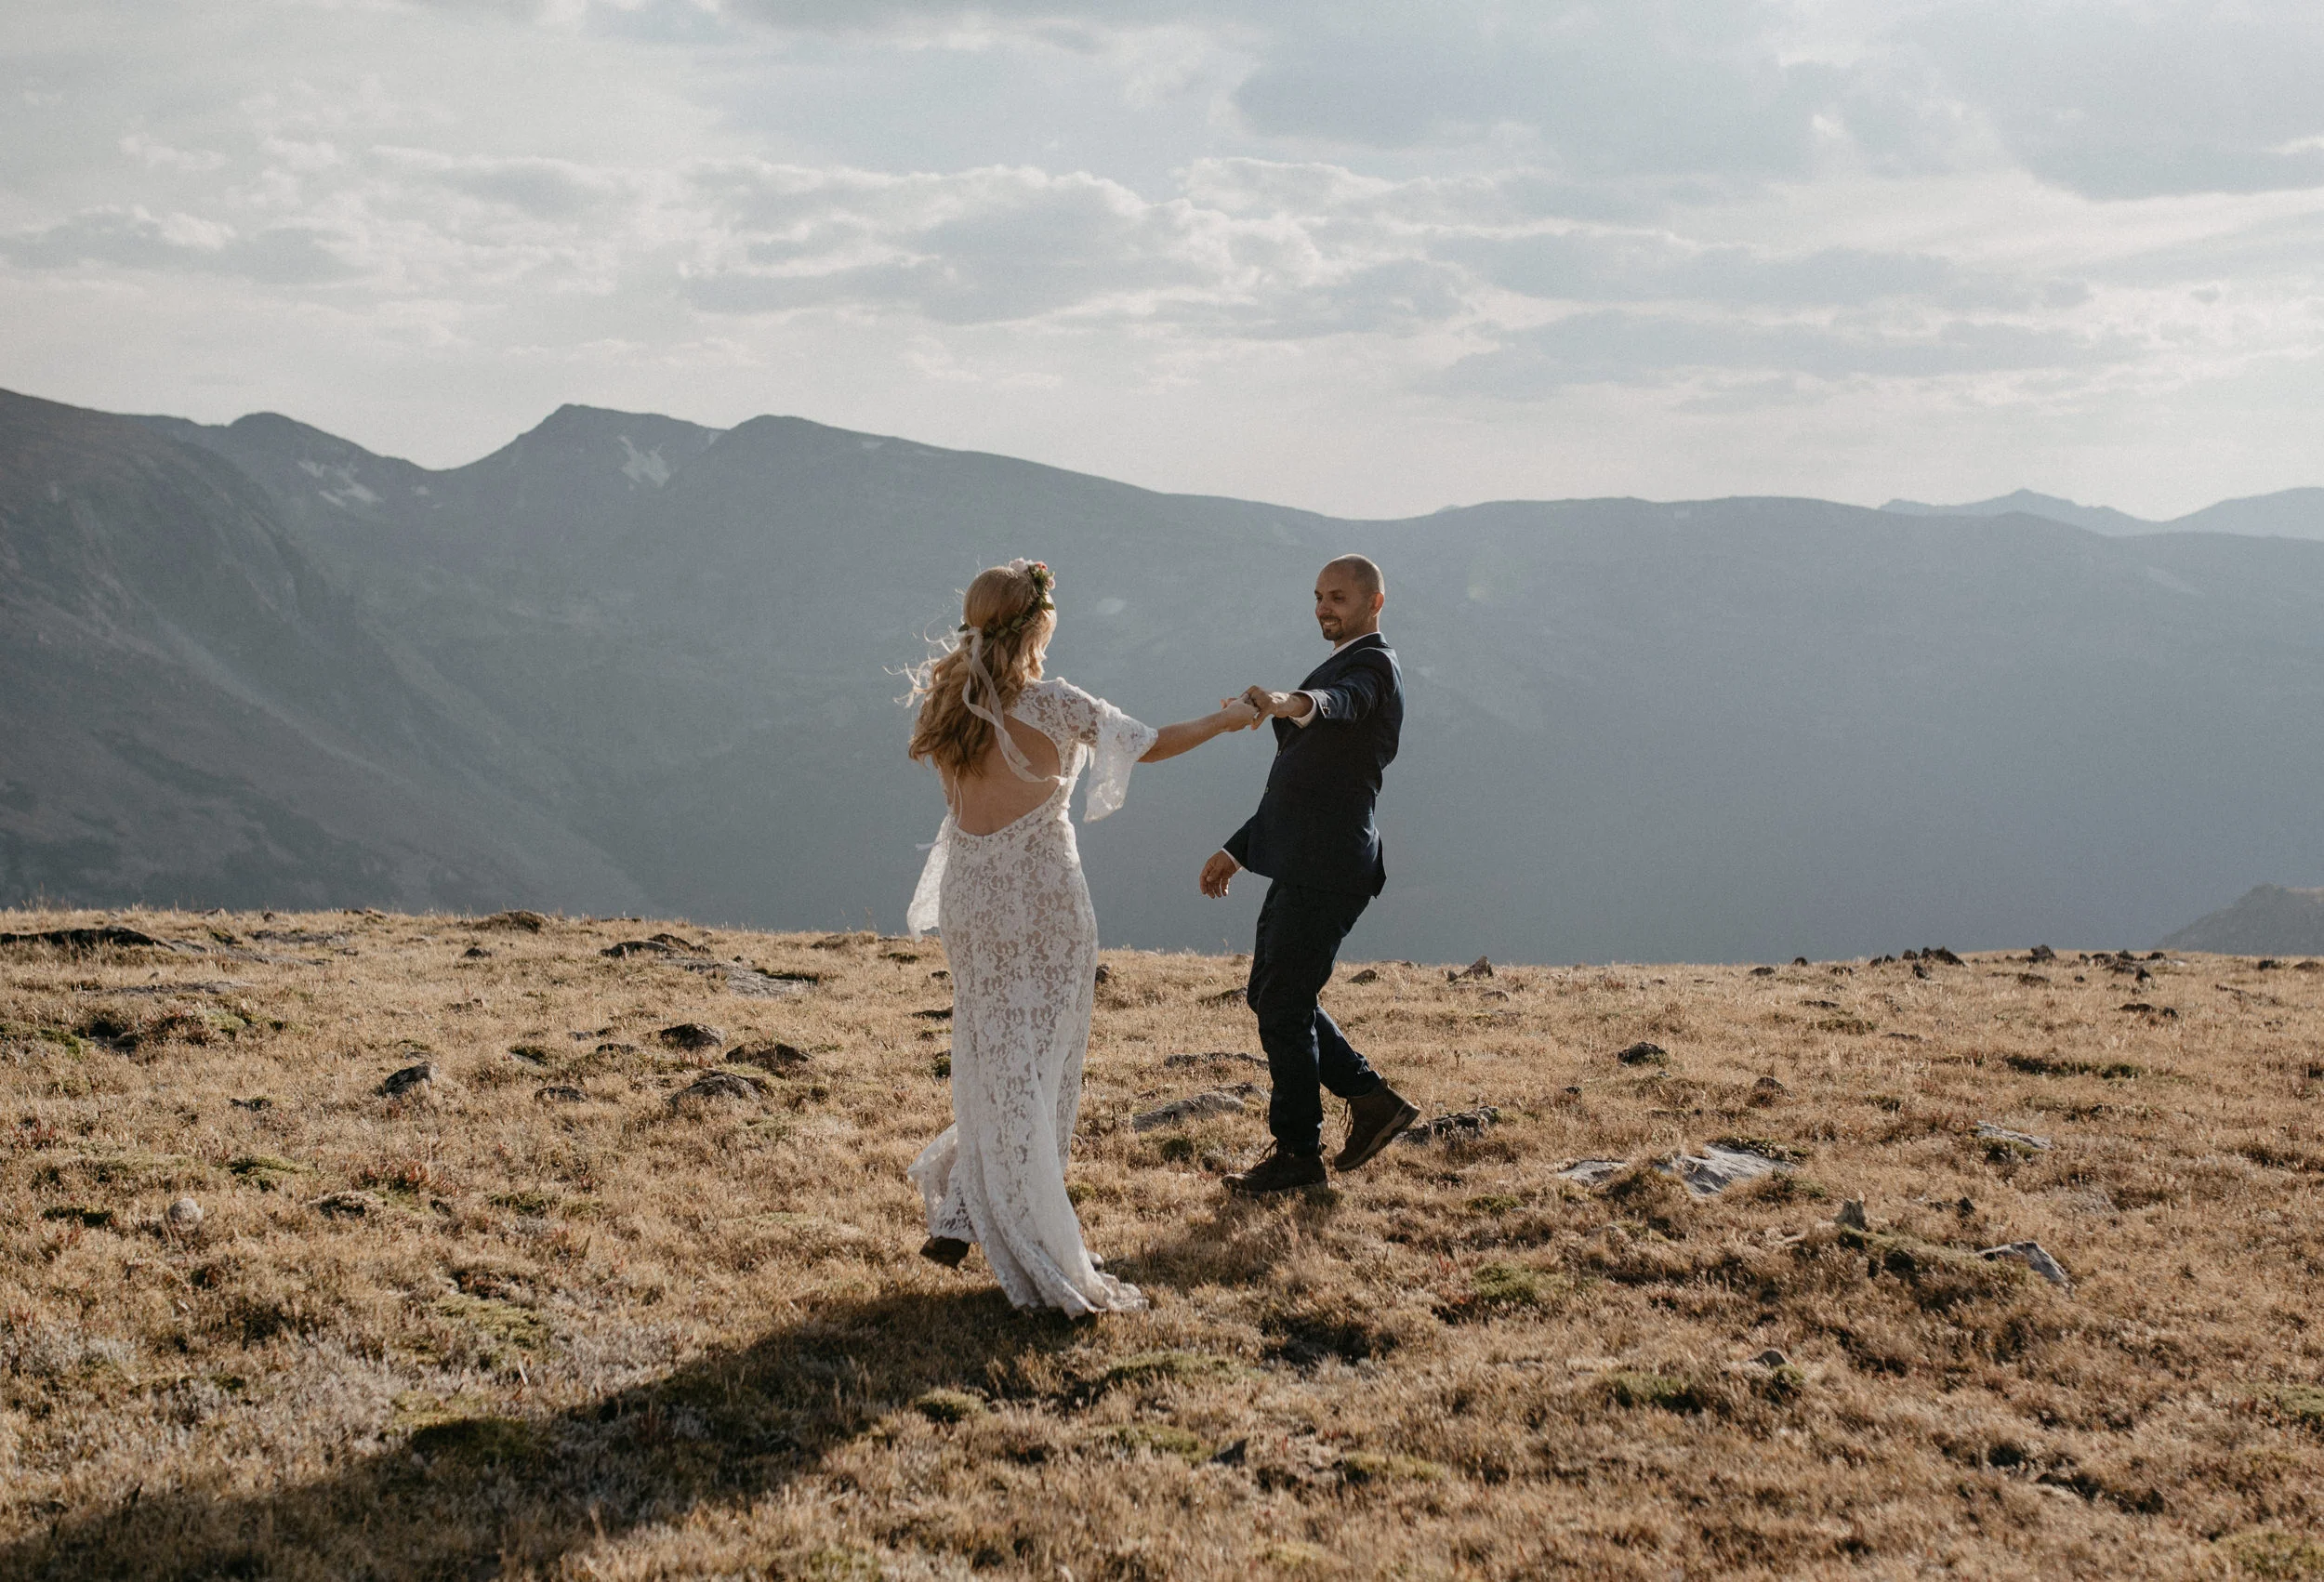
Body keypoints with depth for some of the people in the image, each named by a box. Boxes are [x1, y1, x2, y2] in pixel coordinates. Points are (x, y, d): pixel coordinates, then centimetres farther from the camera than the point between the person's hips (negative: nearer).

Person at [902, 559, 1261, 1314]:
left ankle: (961, 1217, 18)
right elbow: (1153, 743, -4)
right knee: (1039, 1070, 2)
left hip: (967, 897, 5)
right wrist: (1229, 718, 13)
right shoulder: (1056, 707, -13)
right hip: (1041, 897, -5)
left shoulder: (945, 703, 1)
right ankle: (1045, 1251, 7)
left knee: (993, 1065, 18)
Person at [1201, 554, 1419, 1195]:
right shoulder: (1342, 666, 23)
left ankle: (1298, 1153, 7)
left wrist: (1291, 704, -57)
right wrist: (1238, 848, 24)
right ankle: (1373, 1099, 21)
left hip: (1327, 871, -10)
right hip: (1301, 865, 10)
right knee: (1269, 994, 16)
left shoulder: (1372, 666, -9)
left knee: (1283, 1007, -4)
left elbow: (1340, 702, -36)